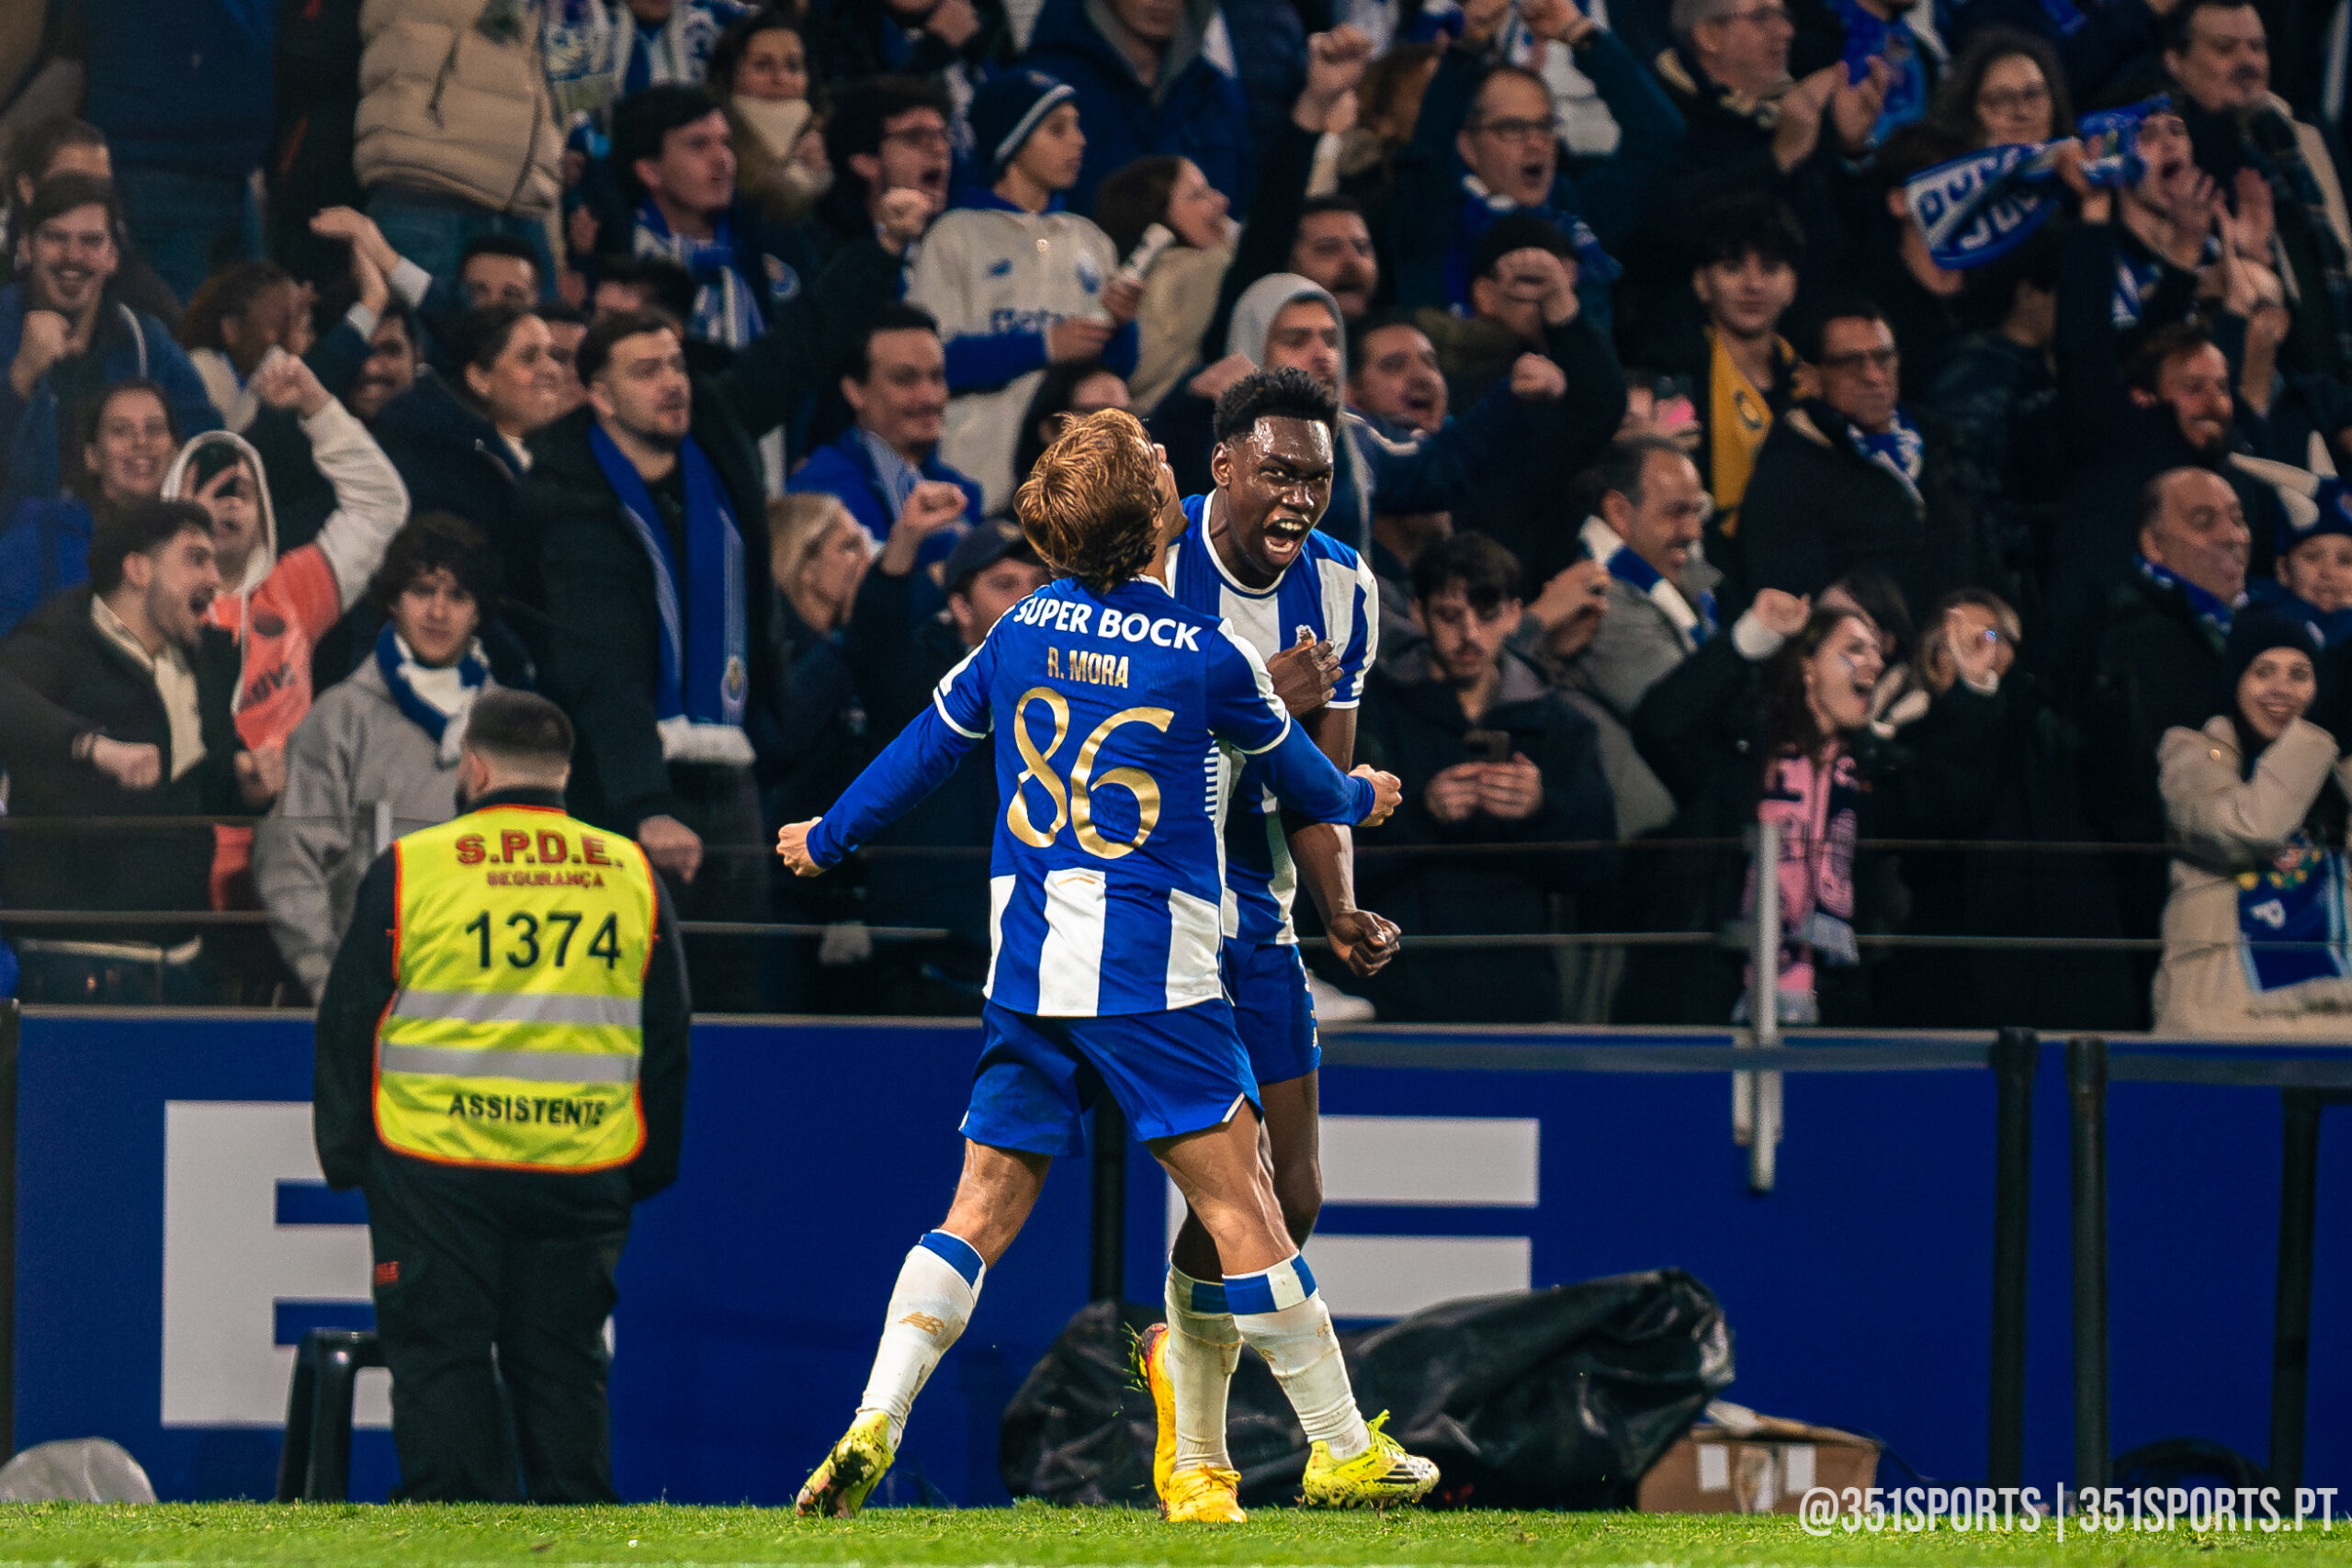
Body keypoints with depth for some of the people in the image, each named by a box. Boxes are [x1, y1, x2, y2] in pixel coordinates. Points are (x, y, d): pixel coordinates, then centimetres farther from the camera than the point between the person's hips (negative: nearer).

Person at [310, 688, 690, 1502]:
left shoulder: (409, 869, -2)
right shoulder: (633, 876, 8)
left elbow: (348, 1025, 2)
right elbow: (666, 1041, 14)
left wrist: (344, 1156, 11)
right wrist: (649, 1170, 21)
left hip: (437, 1169, -3)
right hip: (583, 1178, 3)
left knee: (441, 1354, 2)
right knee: (564, 1365, 9)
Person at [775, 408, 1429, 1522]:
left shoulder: (1021, 630, 6)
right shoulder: (1208, 655, -4)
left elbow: (924, 750, 17)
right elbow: (1299, 776, 14)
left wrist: (827, 841, 34)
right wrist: (1359, 798, 38)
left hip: (1026, 969, 4)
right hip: (1153, 972, -4)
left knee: (981, 1212, 6)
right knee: (1240, 1207, -2)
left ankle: (875, 1423, -7)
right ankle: (1341, 1451, 2)